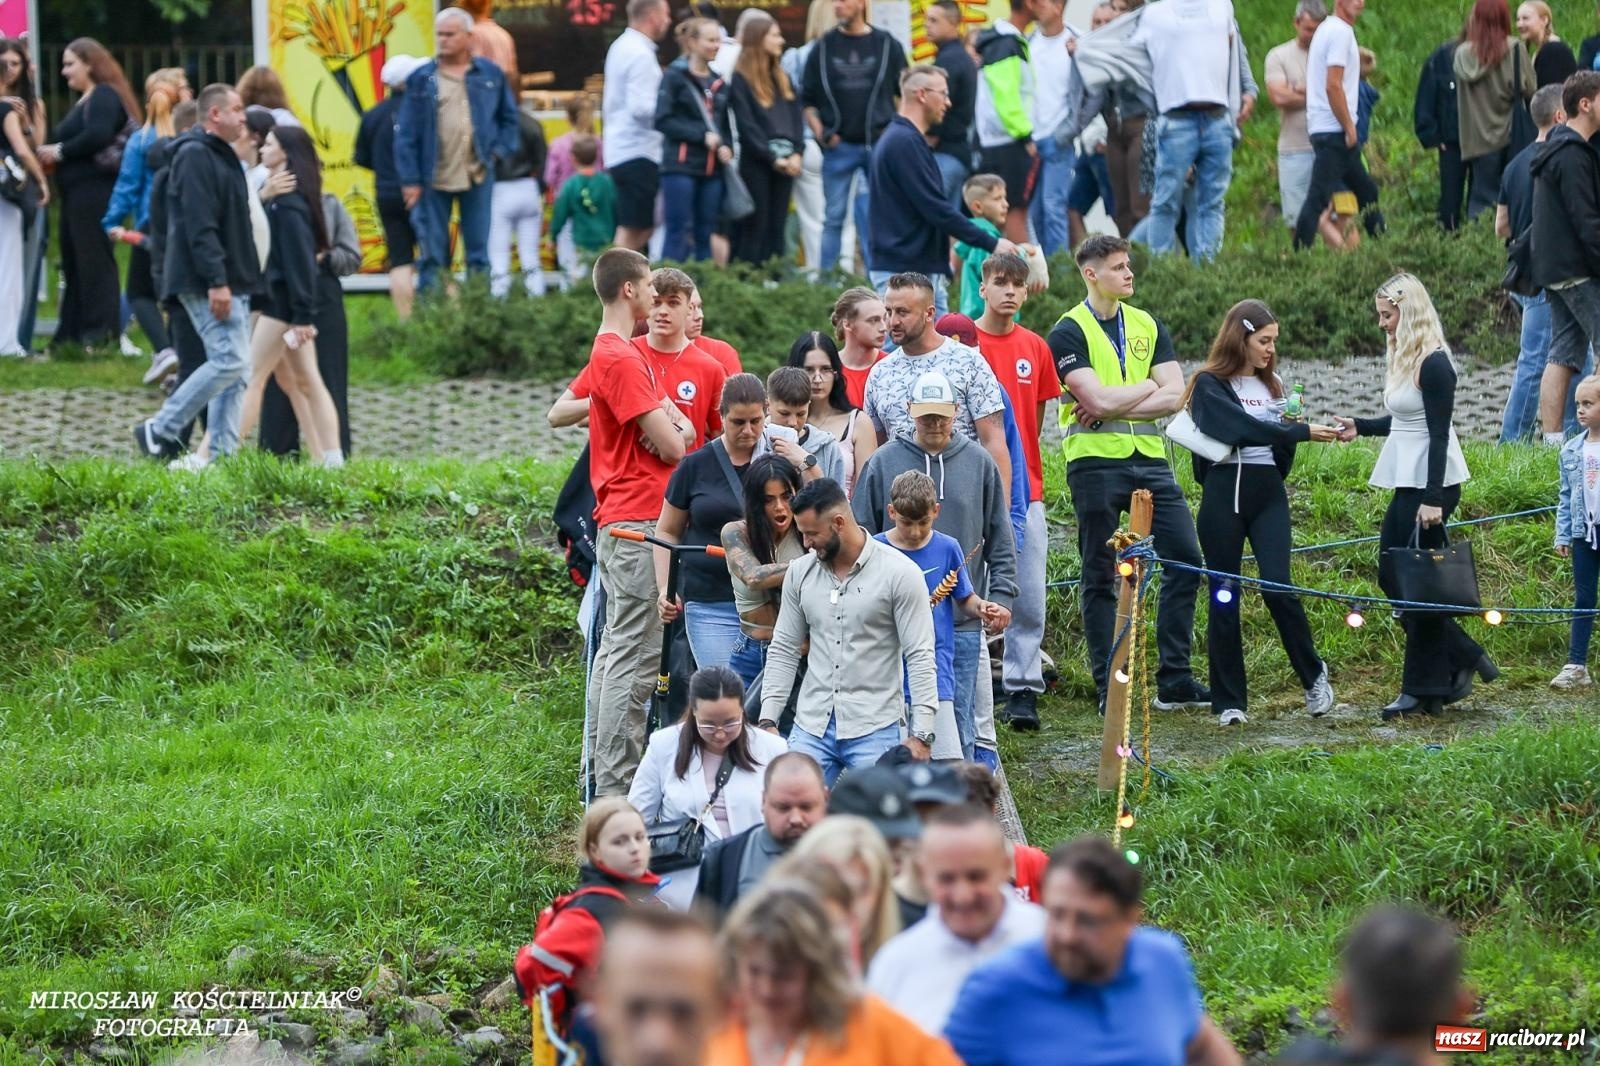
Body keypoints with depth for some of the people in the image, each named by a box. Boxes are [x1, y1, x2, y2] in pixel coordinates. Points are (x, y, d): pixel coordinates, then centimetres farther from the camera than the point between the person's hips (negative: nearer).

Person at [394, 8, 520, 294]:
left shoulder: (490, 75, 6)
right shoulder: (421, 79, 0)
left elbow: (509, 117, 17)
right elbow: (406, 134, -2)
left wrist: (499, 150, 1)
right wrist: (410, 180, -7)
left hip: (478, 176, 2)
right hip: (433, 180, -2)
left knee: (479, 254, 6)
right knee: (432, 255, 2)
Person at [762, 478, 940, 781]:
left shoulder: (899, 573, -7)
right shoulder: (800, 572, 7)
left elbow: (920, 657, -8)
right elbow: (783, 651, 12)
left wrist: (922, 735, -14)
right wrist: (768, 720, 3)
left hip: (873, 730, -4)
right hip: (811, 727, 4)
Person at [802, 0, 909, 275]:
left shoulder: (887, 45, 3)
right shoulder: (824, 48, 6)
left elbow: (906, 92, 9)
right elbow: (807, 99, 11)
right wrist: (820, 131, -4)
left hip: (880, 145, 0)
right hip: (839, 146, 0)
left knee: (881, 216, 1)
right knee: (834, 216, 2)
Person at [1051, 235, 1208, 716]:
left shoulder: (1148, 326, 13)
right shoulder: (1069, 333, -3)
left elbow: (1174, 396, 1)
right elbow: (1098, 400, -16)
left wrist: (1115, 407, -11)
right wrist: (1148, 387, -1)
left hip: (1149, 459, 5)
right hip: (1095, 463, -5)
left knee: (1186, 558, -2)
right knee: (1100, 577, 1)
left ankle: (1174, 680, 4)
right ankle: (1108, 686, 6)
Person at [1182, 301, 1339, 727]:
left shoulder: (1272, 385, 17)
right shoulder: (1210, 385, -1)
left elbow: (1282, 449, 17)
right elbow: (1243, 427, -17)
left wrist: (1291, 431, -4)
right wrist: (1302, 432, -17)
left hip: (1267, 494, 3)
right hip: (1223, 495, -3)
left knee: (1278, 586, -14)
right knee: (1224, 598, 0)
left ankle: (1313, 675, 3)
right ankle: (1228, 701, 7)